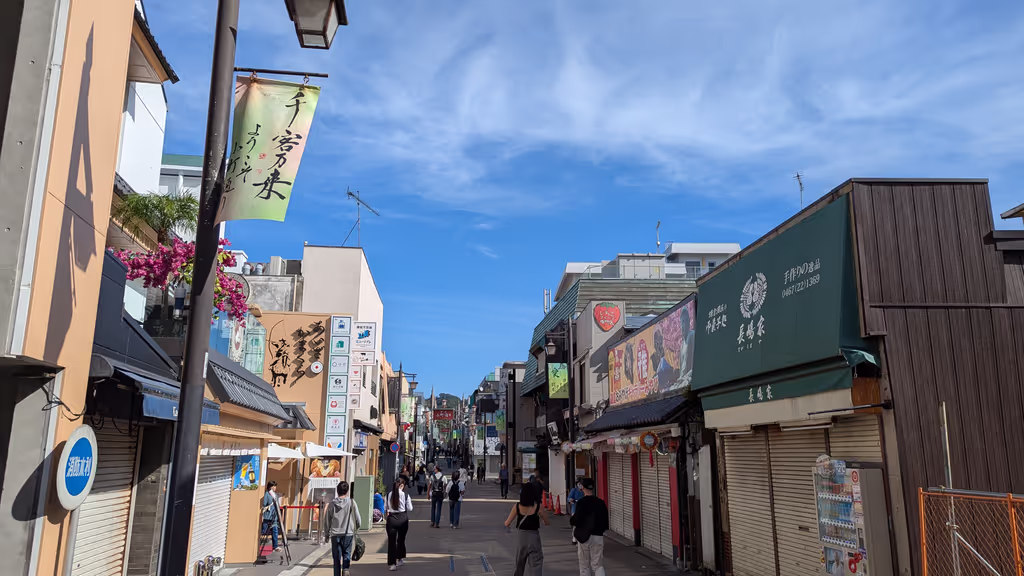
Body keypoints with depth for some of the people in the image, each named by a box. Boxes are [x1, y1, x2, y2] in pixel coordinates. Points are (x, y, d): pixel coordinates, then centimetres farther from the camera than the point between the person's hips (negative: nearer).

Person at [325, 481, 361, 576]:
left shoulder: (332, 504, 1)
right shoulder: (351, 503, -4)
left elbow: (328, 521, 6)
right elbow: (358, 520, -1)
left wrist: (327, 533, 22)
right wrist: (356, 528, 20)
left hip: (335, 534, 1)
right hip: (348, 533, -1)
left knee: (337, 558, 9)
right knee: (346, 554, 7)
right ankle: (345, 568, -18)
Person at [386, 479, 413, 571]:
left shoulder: (389, 495, 0)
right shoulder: (405, 495, -4)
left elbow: (386, 507, 5)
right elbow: (410, 509, 1)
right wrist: (409, 500, 15)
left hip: (391, 518, 0)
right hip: (402, 518, 0)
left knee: (391, 541, 3)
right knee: (401, 539, 17)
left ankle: (392, 564, 2)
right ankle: (401, 558, 25)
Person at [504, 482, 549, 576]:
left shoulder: (517, 507, -8)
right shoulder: (538, 507, -12)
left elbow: (507, 524, -3)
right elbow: (547, 523, -3)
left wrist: (508, 525, 20)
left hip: (521, 537, 3)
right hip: (534, 537, -2)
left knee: (519, 565, 21)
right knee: (537, 564, 0)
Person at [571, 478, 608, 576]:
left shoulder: (581, 502, -12)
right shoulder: (601, 502, 0)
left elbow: (576, 520, -15)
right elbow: (606, 521, 5)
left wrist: (572, 519, 7)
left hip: (584, 536, -3)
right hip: (598, 536, 3)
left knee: (584, 565, 11)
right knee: (598, 565, 5)